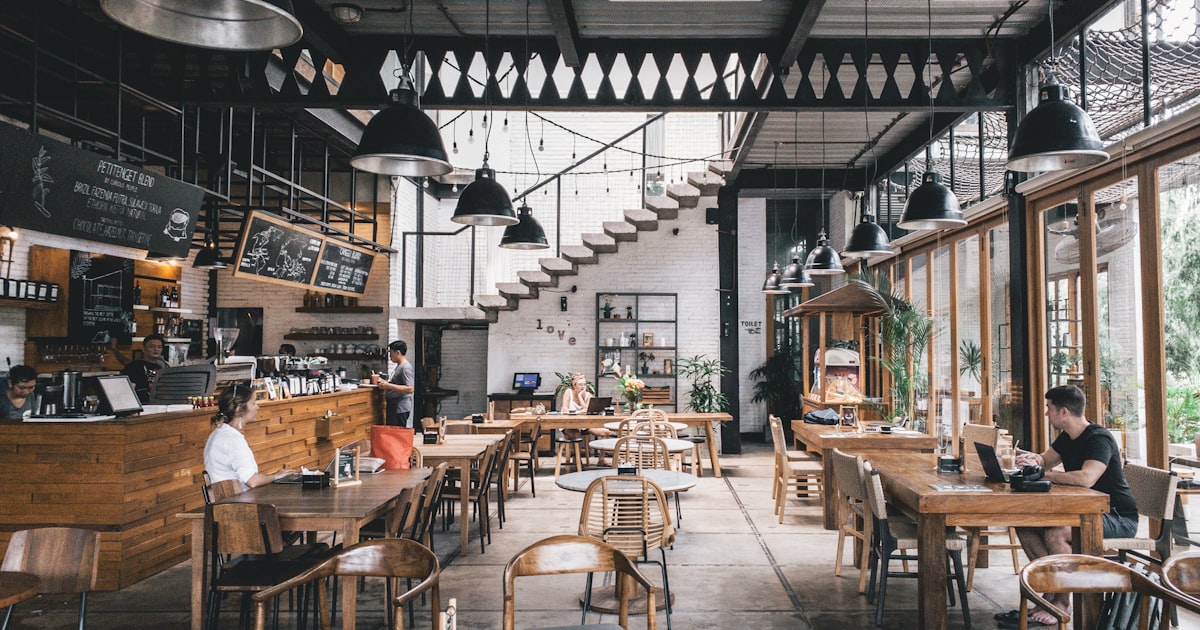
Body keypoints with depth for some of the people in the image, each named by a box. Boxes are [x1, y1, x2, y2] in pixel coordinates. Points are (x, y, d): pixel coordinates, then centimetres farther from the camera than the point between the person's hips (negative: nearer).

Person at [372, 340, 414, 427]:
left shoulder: (406, 367, -16)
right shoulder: (399, 366, 16)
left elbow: (410, 389, -25)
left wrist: (388, 386, -25)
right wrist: (383, 382, 12)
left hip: (400, 409, -10)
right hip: (393, 407, 10)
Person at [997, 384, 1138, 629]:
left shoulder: (1099, 438, -21)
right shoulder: (1066, 438, 9)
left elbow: (1086, 478, -37)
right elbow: (1045, 461, 19)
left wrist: (1042, 474, -25)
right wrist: (1034, 460, -7)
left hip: (1118, 519, -9)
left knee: (1055, 533, -31)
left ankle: (1062, 601, -12)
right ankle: (1052, 590, -4)